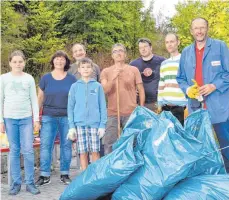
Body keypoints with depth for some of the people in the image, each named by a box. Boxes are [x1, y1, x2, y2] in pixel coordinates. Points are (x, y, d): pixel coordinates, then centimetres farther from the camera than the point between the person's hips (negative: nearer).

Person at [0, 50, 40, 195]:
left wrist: (36, 119, 3)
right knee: (14, 151, 4)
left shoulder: (29, 78, 5)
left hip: (26, 118, 0)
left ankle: (30, 183, 5)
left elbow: (34, 100, 7)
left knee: (28, 151, -3)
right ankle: (16, 183, 11)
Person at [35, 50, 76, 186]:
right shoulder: (46, 78, 5)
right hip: (48, 117, 0)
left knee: (66, 145, 5)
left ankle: (65, 174, 15)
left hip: (67, 117, 0)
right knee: (45, 145, -3)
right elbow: (40, 98, 9)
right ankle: (45, 175, 5)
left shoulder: (71, 79, 3)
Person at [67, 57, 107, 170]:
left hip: (95, 123, -1)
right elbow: (70, 107, 7)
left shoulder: (97, 86, 5)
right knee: (83, 152, 5)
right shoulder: (75, 87, 6)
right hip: (80, 124, 1)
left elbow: (102, 106, 5)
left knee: (95, 152, 2)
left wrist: (102, 125, -1)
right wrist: (71, 126, 1)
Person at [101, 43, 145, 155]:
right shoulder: (106, 72, 7)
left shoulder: (134, 70, 6)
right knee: (109, 143, 1)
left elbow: (141, 90, 7)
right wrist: (113, 78, -16)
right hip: (112, 114, 0)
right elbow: (104, 91, -3)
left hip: (131, 113, 0)